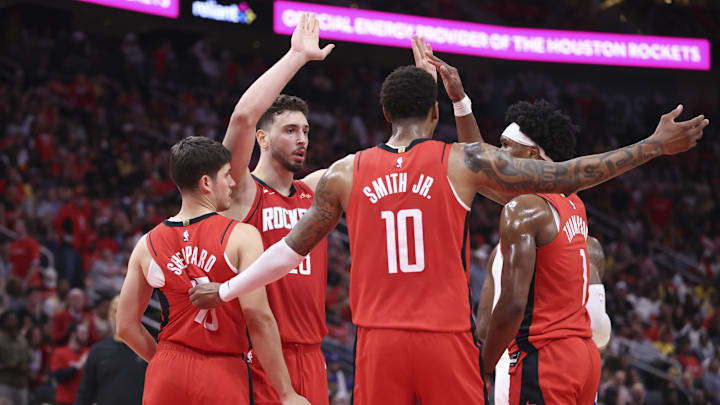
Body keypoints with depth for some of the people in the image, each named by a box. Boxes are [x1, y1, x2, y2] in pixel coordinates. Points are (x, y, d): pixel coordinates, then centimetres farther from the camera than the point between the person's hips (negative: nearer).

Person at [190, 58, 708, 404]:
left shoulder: (344, 174, 6)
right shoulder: (464, 162, 0)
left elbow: (292, 250, 14)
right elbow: (564, 178, -2)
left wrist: (225, 291, 29)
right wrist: (655, 145, 4)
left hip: (378, 342, 2)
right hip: (446, 339, -2)